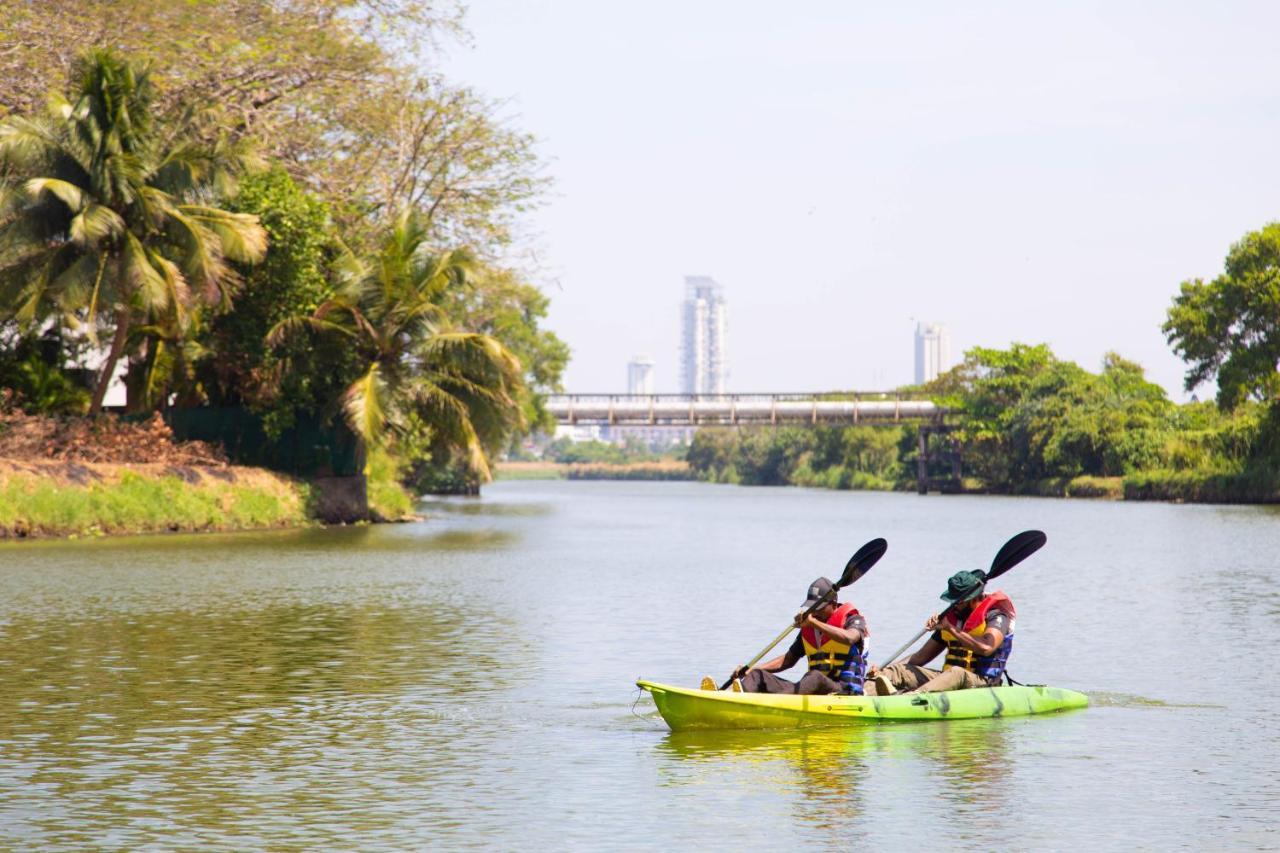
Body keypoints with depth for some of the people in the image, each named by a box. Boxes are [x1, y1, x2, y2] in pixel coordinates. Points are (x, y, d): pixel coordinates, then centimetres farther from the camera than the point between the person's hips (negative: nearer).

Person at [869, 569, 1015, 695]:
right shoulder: (951, 617, 18)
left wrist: (951, 629, -16)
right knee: (900, 670, -11)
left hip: (982, 683, -7)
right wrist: (884, 671, 5)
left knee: (956, 673, -39)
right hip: (950, 678, 7)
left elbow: (986, 648, -25)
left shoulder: (996, 617, -3)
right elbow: (921, 656, 19)